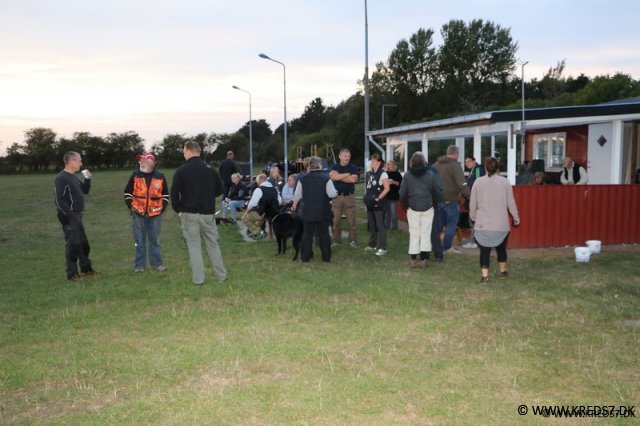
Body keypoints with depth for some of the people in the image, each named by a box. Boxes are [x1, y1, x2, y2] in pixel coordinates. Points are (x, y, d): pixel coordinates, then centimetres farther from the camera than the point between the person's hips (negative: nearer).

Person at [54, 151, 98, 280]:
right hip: (69, 217, -10)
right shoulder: (61, 178, -16)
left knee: (83, 243, 17)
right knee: (73, 245, -4)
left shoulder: (73, 177, 13)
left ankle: (86, 268, 29)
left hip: (77, 216, 10)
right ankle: (72, 273, 5)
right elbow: (59, 200, -20)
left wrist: (87, 179, 6)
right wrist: (68, 215, -21)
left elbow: (85, 191, 22)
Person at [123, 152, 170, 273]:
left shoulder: (160, 177, 1)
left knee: (155, 240, 9)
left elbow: (166, 195, 11)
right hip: (138, 214, 0)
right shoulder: (135, 175, 1)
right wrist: (131, 206, 1)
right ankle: (139, 265, 12)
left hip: (155, 214, 0)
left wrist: (162, 208, 3)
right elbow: (127, 192, 9)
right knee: (139, 241, 4)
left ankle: (157, 263, 18)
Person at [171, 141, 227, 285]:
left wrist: (178, 210, 6)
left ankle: (198, 279, 4)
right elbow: (220, 190, 8)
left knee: (194, 245, 5)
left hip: (189, 214, -2)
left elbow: (174, 193, -8)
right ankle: (221, 275, 16)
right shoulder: (210, 170, 3)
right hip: (208, 213, 3)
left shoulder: (181, 171, -7)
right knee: (213, 244, 12)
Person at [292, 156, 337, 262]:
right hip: (323, 212, -1)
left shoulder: (303, 179, 0)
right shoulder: (326, 178, -9)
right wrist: (336, 192, 9)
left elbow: (297, 195, 6)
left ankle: (305, 256, 12)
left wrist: (294, 205, 23)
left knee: (307, 234, 9)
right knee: (324, 234, 8)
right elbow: (332, 194, -14)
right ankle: (326, 257, 12)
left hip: (308, 212, 2)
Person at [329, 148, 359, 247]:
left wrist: (339, 177, -6)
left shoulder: (353, 167, 4)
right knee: (336, 220, 3)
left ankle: (353, 240, 5)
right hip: (337, 196, 1)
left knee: (351, 220, -2)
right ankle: (336, 240, 12)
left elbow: (354, 179, -14)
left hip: (349, 196, -1)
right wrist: (347, 174, -9)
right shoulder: (334, 167, 9)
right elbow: (333, 176, -13)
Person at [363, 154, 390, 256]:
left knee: (380, 226, -7)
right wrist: (366, 197, 11)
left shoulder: (382, 174, -9)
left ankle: (382, 248, -4)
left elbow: (387, 188, -16)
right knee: (371, 225, 15)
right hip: (370, 204, 8)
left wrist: (378, 198, -17)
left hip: (378, 204, -8)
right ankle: (372, 245, 25)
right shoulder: (370, 174, 14)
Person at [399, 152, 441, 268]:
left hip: (413, 209, 0)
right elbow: (437, 193, 2)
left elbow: (402, 193, -6)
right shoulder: (429, 176, -2)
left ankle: (413, 260, 8)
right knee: (425, 234, 6)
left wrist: (406, 204, 10)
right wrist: (433, 204, 18)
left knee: (414, 234, 7)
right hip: (428, 209, 0)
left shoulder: (407, 175, -5)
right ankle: (423, 260, 6)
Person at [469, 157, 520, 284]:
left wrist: (473, 217, 18)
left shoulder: (478, 182, -2)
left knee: (484, 250, 1)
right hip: (501, 224, 1)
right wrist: (516, 218, 13)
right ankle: (503, 271, 36)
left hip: (483, 224, -1)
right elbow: (511, 203, 1)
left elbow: (473, 204, 2)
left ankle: (484, 276, -8)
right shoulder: (505, 182, -2)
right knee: (501, 247, 20)